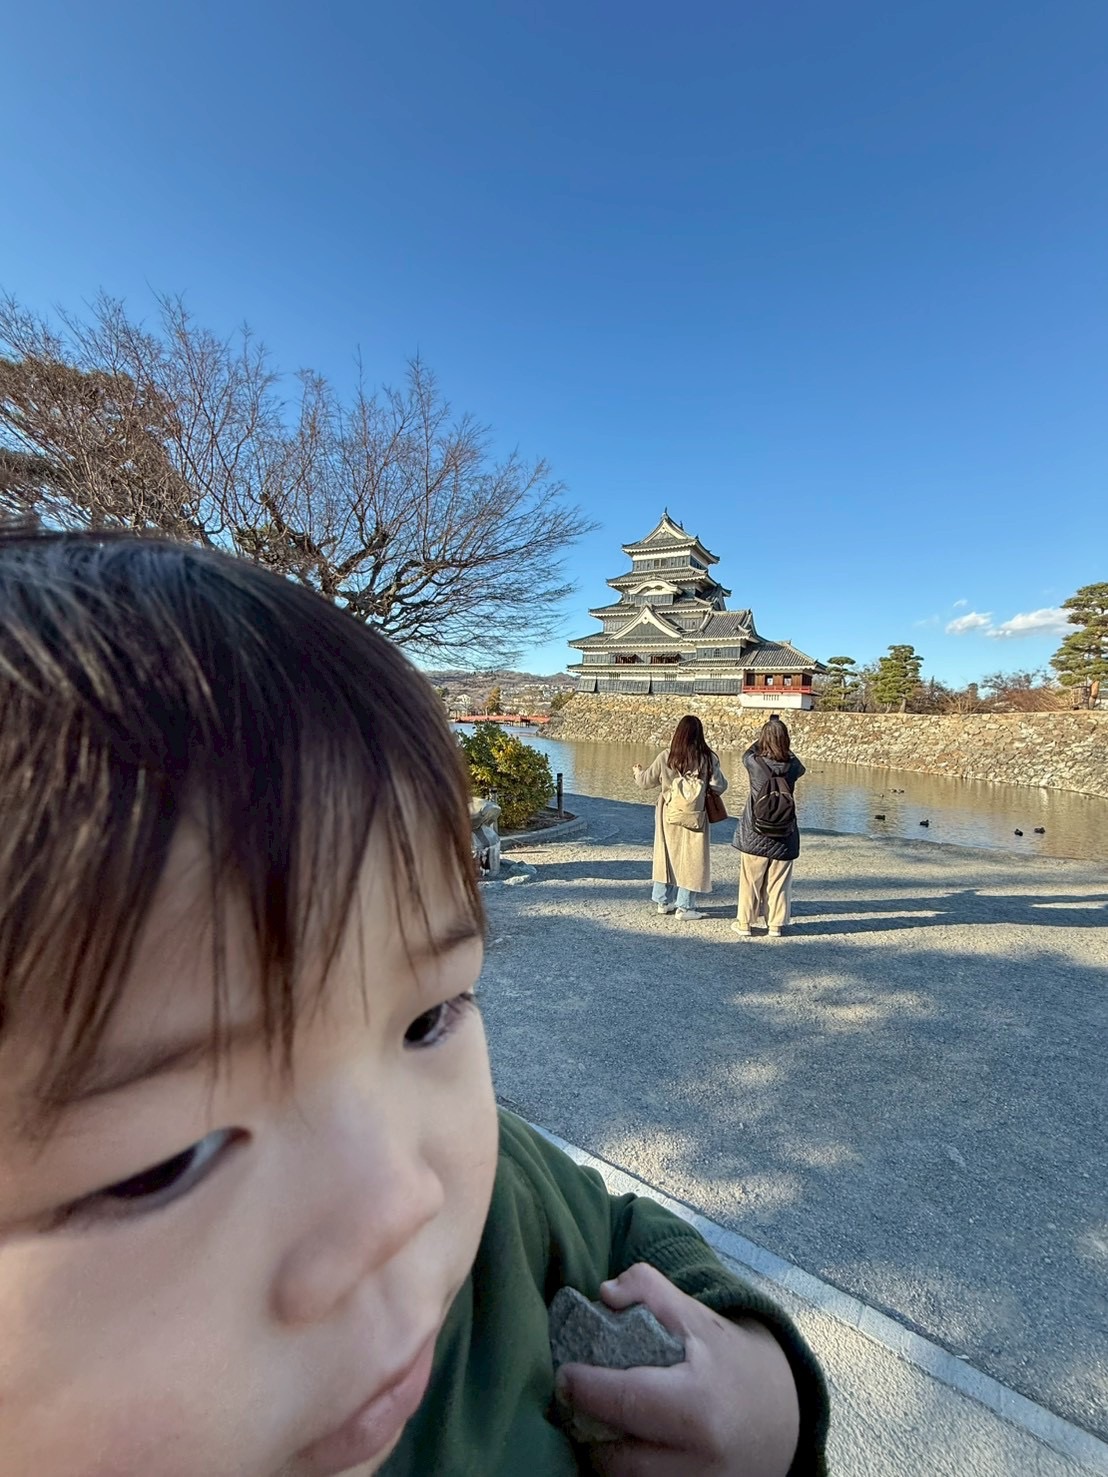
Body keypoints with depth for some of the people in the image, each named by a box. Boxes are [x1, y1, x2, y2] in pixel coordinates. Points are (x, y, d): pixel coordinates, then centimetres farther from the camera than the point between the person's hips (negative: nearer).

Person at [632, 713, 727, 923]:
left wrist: (637, 772, 24)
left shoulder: (666, 758, -8)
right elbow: (720, 787, -10)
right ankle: (685, 907, 13)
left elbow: (646, 782, 3)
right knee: (691, 860, 9)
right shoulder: (708, 759, -13)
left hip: (668, 816, 3)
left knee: (667, 856, 17)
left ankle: (663, 900, 29)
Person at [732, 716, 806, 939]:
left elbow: (748, 753, 10)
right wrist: (783, 747, 23)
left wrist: (762, 738, 22)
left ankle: (745, 923, 18)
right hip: (784, 836, 1)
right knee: (779, 882, 12)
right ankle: (776, 925, 21)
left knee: (750, 880, 10)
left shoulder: (753, 763, -14)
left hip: (755, 835, -1)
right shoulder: (792, 766, -11)